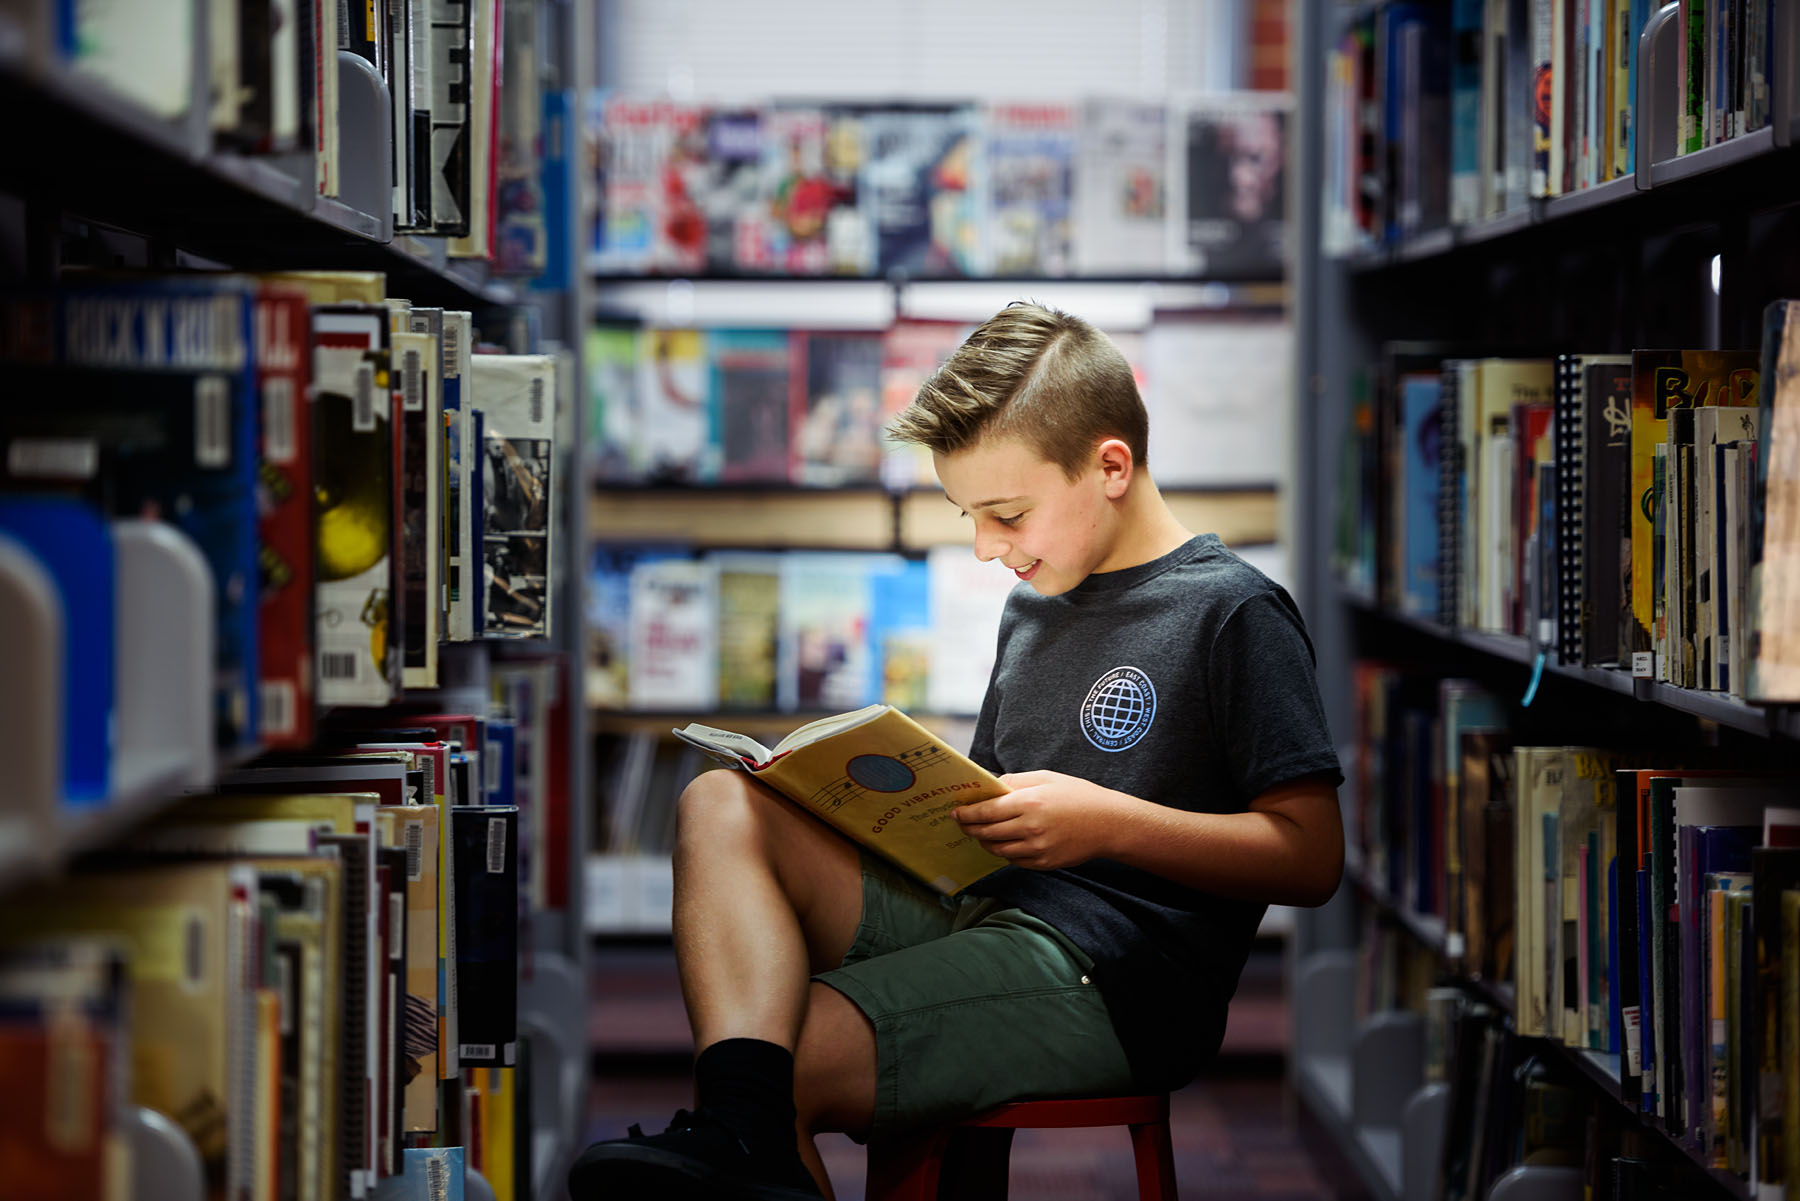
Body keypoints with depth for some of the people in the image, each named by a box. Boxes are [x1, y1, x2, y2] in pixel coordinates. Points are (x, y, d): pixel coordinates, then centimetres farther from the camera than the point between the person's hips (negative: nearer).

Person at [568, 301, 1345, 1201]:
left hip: (1113, 975, -9)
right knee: (722, 808, -16)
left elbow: (1313, 859, -10)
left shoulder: (1233, 613, -4)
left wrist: (1109, 820, -19)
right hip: (976, 915, 9)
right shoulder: (1032, 608, 22)